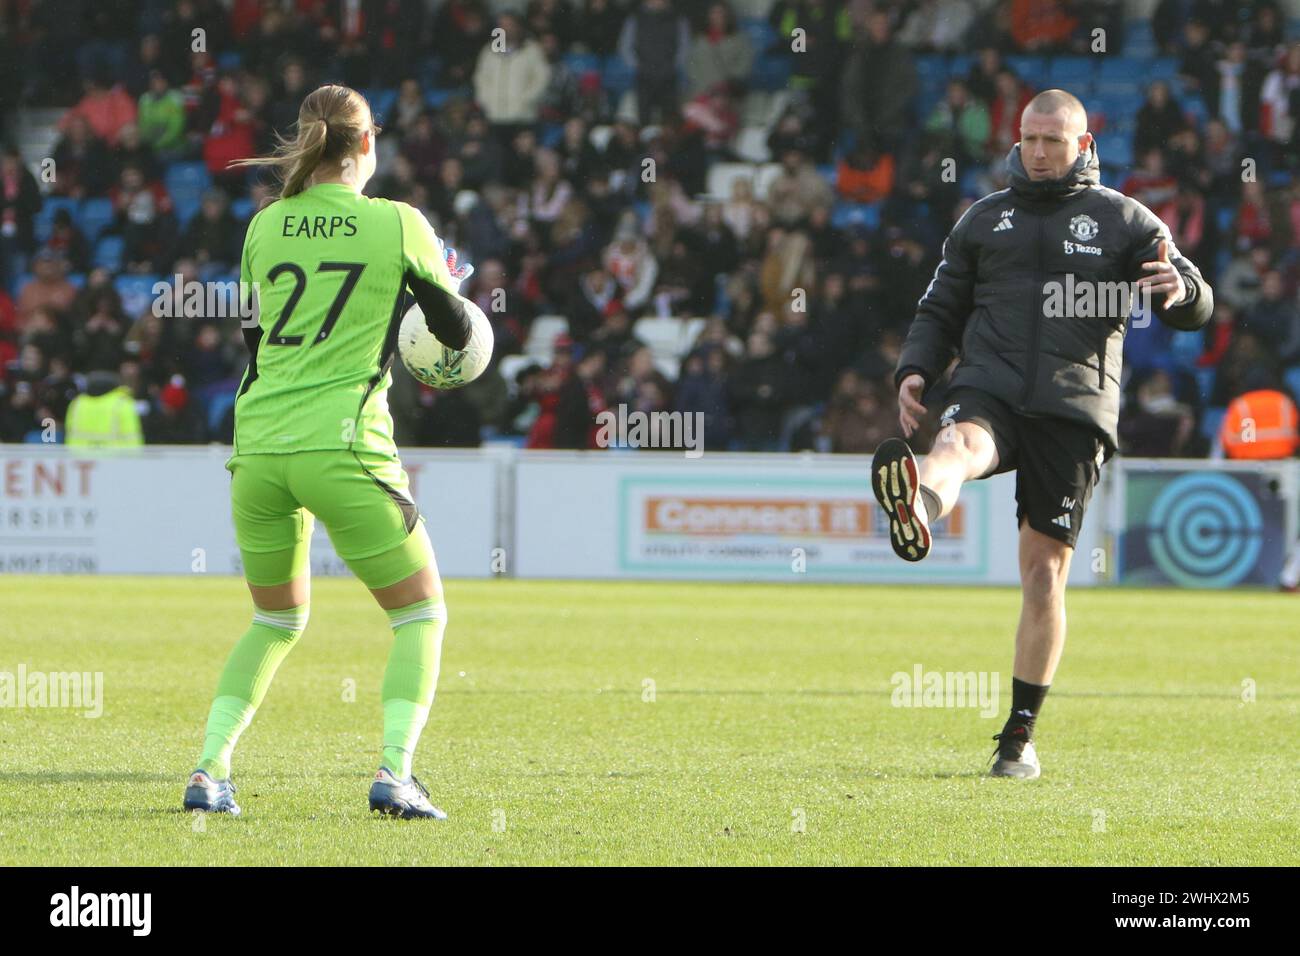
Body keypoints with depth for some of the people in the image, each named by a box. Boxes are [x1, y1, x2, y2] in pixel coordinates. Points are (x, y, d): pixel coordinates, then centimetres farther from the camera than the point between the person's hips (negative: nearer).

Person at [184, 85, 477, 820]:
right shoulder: (397, 223, -1)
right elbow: (458, 332, 8)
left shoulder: (265, 227, 10)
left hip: (258, 448, 5)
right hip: (342, 445, -5)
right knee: (422, 614, 9)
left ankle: (210, 771, 10)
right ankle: (395, 774, -8)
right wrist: (450, 285, 30)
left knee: (277, 620, 23)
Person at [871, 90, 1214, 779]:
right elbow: (941, 309, 23)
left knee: (1045, 570, 0)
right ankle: (916, 508, -74)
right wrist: (915, 371, 3)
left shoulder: (1123, 221, 11)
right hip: (989, 390, 1)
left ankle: (1021, 734, 10)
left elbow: (1195, 308, 4)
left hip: (1073, 411, 0)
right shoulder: (984, 219, 19)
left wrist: (1181, 290, -21)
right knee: (959, 446, -36)